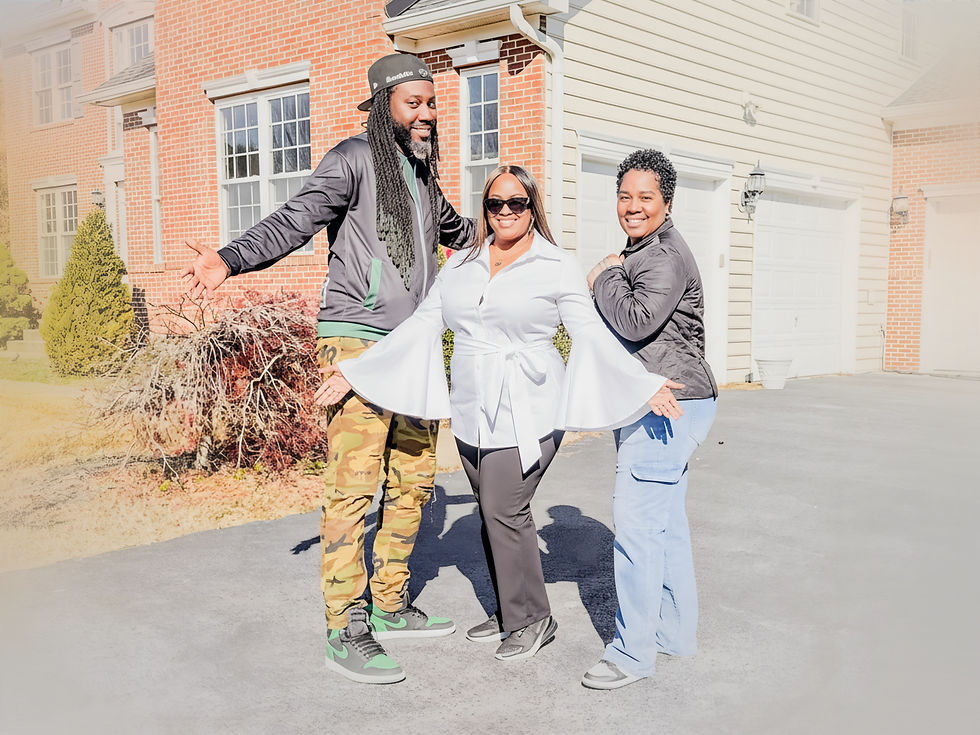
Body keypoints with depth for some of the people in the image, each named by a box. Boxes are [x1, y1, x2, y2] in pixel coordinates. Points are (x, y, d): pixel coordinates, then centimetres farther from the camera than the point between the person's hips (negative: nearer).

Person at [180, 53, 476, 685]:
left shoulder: (424, 172, 19)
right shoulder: (354, 159, -4)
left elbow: (454, 230, 38)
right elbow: (295, 220, -16)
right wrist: (229, 259, -32)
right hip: (358, 343, -8)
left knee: (413, 481, 11)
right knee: (354, 488, -9)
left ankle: (391, 608, 24)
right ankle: (347, 633, -1)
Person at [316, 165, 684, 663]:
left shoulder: (559, 267, -2)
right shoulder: (460, 266, 11)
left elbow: (592, 337, -6)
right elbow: (420, 327, 10)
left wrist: (645, 385, -19)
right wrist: (354, 372, 6)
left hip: (526, 415, -5)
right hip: (472, 414, 5)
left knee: (504, 511, -8)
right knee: (493, 513, 10)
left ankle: (532, 618, 11)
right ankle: (512, 612, 26)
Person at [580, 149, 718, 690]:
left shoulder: (666, 256, -13)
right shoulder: (640, 253, 20)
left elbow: (636, 323, -24)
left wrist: (605, 278, -11)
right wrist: (608, 281, 7)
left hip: (667, 406, -11)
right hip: (655, 406, 11)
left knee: (636, 522, -10)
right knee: (666, 521, 15)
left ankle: (633, 651, -1)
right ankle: (675, 632, 27)